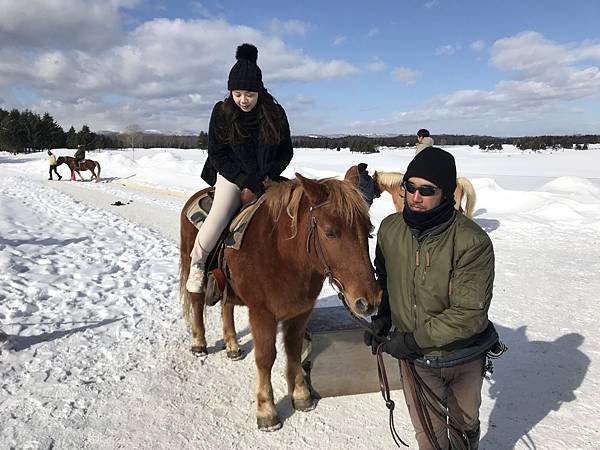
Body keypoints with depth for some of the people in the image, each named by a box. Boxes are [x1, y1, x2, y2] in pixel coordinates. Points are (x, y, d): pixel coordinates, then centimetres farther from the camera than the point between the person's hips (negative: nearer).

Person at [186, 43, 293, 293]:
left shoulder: (275, 113, -4)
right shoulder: (221, 112, -7)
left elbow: (286, 152, 4)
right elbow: (217, 155, -6)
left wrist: (269, 175, -13)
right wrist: (245, 181, -16)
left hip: (266, 178, 3)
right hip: (232, 176, -3)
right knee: (219, 215, -25)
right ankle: (197, 263, 0)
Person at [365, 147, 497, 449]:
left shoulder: (473, 241, -25)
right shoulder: (389, 229, -11)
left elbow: (470, 313, -25)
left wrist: (415, 338, -24)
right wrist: (382, 316, -6)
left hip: (464, 357, -1)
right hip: (415, 359, 2)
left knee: (465, 423, 26)